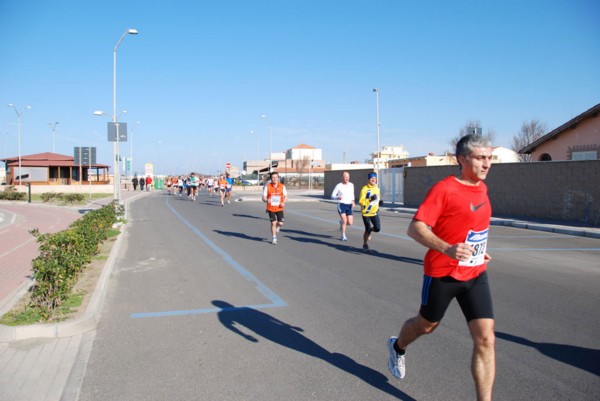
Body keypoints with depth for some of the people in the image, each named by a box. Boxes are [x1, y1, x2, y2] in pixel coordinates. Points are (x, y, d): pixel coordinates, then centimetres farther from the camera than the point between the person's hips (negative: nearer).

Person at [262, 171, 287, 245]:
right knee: (273, 223, -4)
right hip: (271, 208, -1)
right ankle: (274, 238, 11)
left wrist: (283, 202, -12)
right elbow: (264, 198, -3)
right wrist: (267, 200, -27)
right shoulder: (267, 186, -4)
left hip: (279, 208, 1)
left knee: (280, 223, -6)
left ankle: (277, 227, 32)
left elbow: (285, 196, 8)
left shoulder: (282, 186, 0)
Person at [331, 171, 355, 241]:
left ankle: (341, 222, 32)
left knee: (350, 223, -3)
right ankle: (343, 236, 6)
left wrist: (353, 201, 5)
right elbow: (332, 196, -2)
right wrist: (337, 197, -24)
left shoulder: (351, 185, 9)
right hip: (341, 205, -4)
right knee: (344, 220, -15)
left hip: (349, 206, 4)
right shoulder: (339, 186, -5)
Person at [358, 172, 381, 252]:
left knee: (377, 228, -8)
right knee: (368, 229, -4)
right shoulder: (365, 189, -13)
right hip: (366, 213, -5)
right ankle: (365, 245, 19)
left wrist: (379, 201, 6)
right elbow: (361, 201, -19)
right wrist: (370, 199, -31)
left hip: (374, 212, 5)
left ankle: (370, 230, 28)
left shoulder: (377, 188, 7)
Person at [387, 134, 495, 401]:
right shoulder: (444, 189, -17)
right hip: (442, 273, -5)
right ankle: (397, 347, 51)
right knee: (426, 325, 18)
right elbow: (415, 228, -23)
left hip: (475, 274, 6)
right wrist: (447, 248, -36)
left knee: (485, 340, -3)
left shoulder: (481, 188, 6)